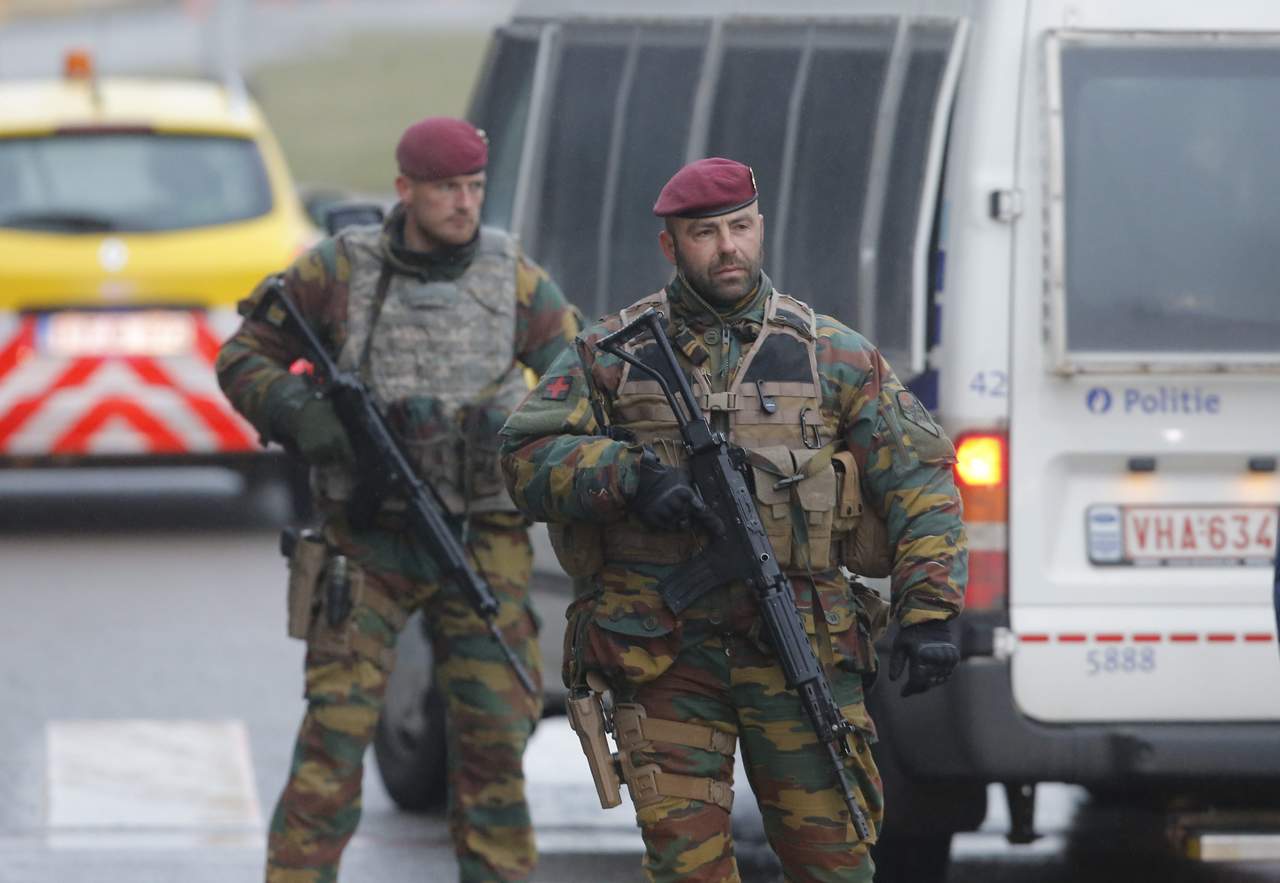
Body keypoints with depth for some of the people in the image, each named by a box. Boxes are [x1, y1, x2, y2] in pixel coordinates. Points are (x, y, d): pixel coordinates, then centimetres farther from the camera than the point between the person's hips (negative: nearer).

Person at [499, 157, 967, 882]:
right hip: (662, 655, 0)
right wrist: (628, 477, -15)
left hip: (801, 651, 0)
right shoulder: (614, 353, 9)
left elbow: (918, 480, 8)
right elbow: (529, 455, 2)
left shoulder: (833, 355, 9)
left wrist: (930, 612, -2)